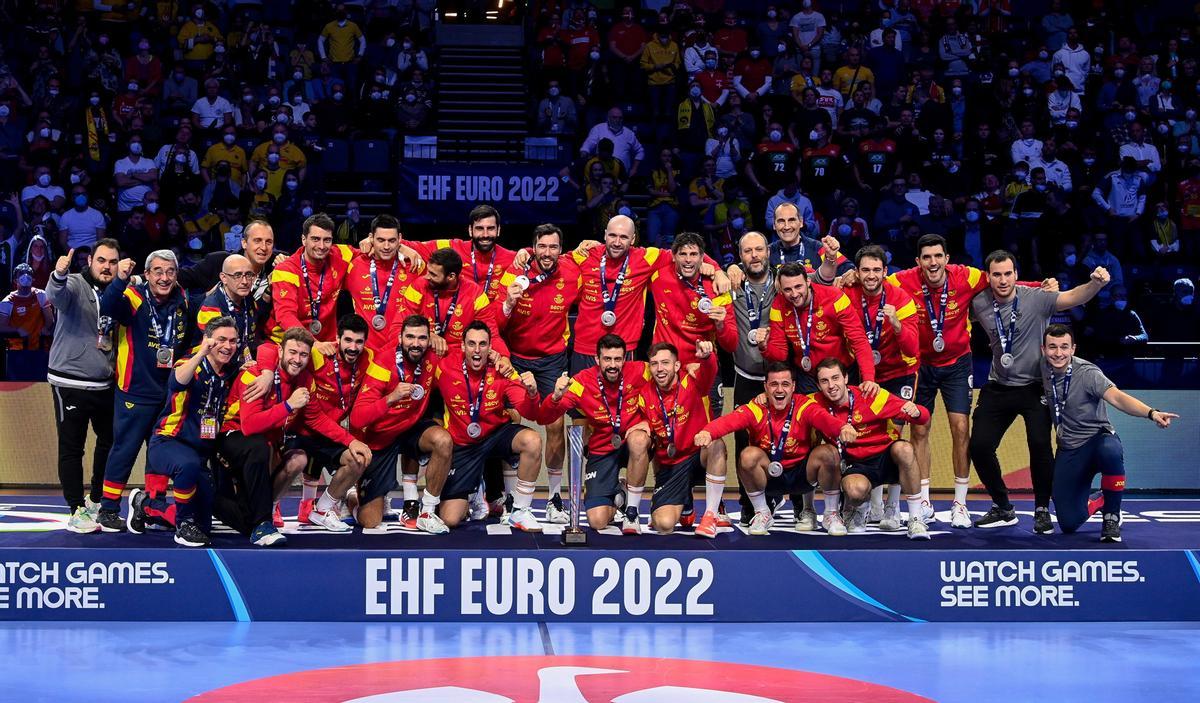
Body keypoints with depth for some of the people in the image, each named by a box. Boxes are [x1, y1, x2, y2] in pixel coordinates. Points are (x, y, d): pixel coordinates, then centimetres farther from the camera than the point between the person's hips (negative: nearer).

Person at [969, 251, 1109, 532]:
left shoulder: (1036, 298, -16)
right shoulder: (979, 304, -7)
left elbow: (1073, 297, -31)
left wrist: (1095, 284, -48)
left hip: (1034, 387, -4)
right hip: (997, 389, 4)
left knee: (1040, 445, -20)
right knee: (979, 447, -2)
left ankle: (1042, 510, 2)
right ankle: (1003, 509, 20)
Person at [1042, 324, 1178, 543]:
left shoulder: (1086, 373, -20)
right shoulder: (1043, 369, -4)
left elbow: (1116, 397, -37)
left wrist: (1151, 413, -53)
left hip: (1098, 437, -4)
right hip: (1068, 451, 5)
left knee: (1110, 450, -43)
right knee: (1069, 524, -3)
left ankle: (1111, 518, -20)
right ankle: (1098, 502, 34)